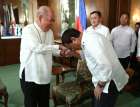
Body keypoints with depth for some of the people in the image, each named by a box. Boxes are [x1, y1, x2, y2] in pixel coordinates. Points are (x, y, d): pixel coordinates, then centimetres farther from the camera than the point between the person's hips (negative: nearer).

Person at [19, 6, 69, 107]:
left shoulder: (50, 32, 6)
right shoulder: (28, 30, -14)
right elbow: (36, 48, -30)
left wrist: (60, 52, -3)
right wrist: (58, 47, -25)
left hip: (45, 76, 6)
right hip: (30, 75, -6)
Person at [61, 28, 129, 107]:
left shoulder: (90, 42, -27)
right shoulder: (89, 37, 5)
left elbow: (105, 65, -31)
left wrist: (100, 85, -19)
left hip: (110, 81, -9)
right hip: (105, 78, 10)